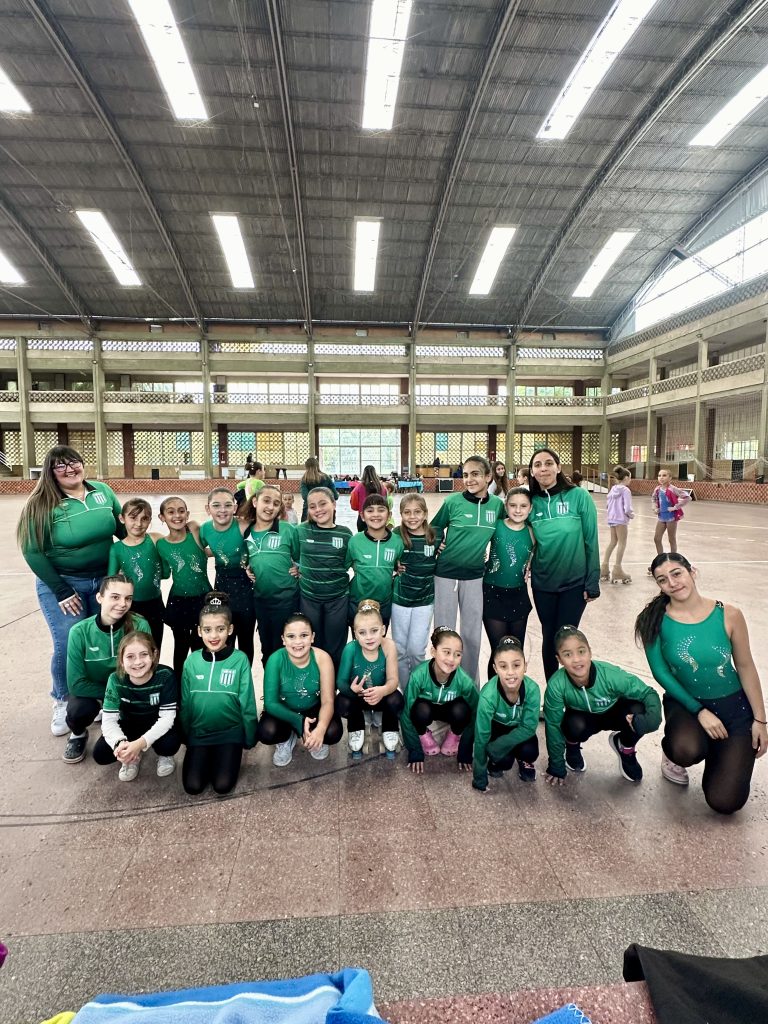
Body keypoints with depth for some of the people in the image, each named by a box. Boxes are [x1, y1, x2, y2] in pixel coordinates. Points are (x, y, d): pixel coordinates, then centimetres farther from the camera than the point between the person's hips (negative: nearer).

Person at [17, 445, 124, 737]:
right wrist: (61, 591, -13)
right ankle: (63, 703, 26)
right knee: (69, 646, -1)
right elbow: (33, 552, -12)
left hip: (104, 580, 4)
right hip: (62, 582, -3)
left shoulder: (102, 491, -2)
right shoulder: (43, 504, -13)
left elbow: (124, 529, 10)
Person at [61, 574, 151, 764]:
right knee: (78, 710, -30)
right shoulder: (80, 632, -23)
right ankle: (78, 734, 6)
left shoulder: (140, 626, -24)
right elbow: (76, 683, -17)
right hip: (92, 690, 0)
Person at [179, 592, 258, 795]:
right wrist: (185, 736, 11)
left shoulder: (240, 660, -15)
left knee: (222, 786, -13)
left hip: (231, 732, -2)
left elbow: (247, 703, -7)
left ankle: (229, 755, 17)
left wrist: (250, 738, -1)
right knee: (192, 787, -8)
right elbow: (185, 703, 5)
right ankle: (208, 758, 21)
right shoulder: (192, 661, -6)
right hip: (198, 732, 3)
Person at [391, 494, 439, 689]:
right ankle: (405, 691, 28)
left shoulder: (435, 536, -7)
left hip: (425, 600, 0)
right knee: (400, 650, 9)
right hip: (400, 599, 1)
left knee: (416, 650, 0)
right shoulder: (396, 535, -9)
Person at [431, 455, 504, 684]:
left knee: (472, 634, 11)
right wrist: (437, 548, -4)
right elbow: (434, 529, 4)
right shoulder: (453, 501, -10)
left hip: (475, 575, 2)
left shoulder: (497, 504, -2)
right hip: (446, 573, -2)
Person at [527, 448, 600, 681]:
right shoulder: (532, 501, -1)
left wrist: (592, 582, -8)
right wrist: (527, 564, -2)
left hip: (575, 582, -3)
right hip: (542, 583, 3)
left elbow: (591, 541, -8)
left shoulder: (579, 496, -10)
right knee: (549, 636, 13)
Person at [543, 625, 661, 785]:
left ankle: (626, 748, 5)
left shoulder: (610, 675, -34)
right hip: (583, 718, -1)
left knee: (638, 710, -30)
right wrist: (556, 767, -12)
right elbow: (553, 725, -20)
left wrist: (652, 718, -45)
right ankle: (572, 747, 5)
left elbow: (649, 694, -24)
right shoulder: (556, 685, -33)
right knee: (575, 725, -35)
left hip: (613, 713, 1)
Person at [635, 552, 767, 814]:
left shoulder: (728, 614, -12)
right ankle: (674, 753, 4)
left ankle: (716, 751, 27)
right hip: (685, 702, -1)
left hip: (733, 706, 1)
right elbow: (660, 672, -11)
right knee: (687, 751, -36)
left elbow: (745, 667, -3)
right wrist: (699, 711, -15)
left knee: (725, 801, -6)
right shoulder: (655, 620, -14)